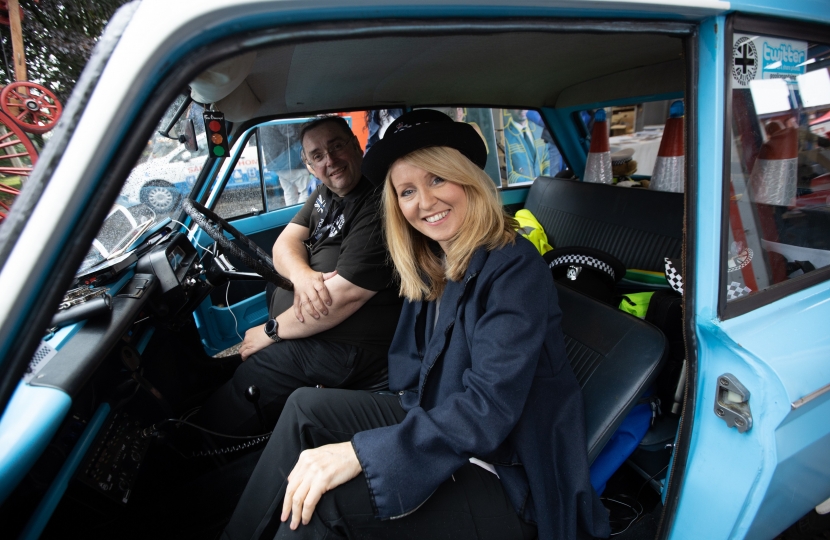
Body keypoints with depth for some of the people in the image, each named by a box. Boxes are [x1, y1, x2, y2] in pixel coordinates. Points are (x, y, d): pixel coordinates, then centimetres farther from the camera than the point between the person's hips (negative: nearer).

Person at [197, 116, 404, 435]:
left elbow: (344, 294, -26)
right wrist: (301, 274, -21)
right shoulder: (326, 194, 9)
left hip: (345, 347, -9)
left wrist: (272, 332, -14)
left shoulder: (377, 202, -22)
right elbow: (285, 242, 4)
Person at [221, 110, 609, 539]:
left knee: (321, 501, -22)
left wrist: (359, 452, -30)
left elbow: (486, 412, -27)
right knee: (306, 407, -3)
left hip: (511, 483, -7)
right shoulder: (430, 269, 3)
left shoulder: (514, 269, -20)